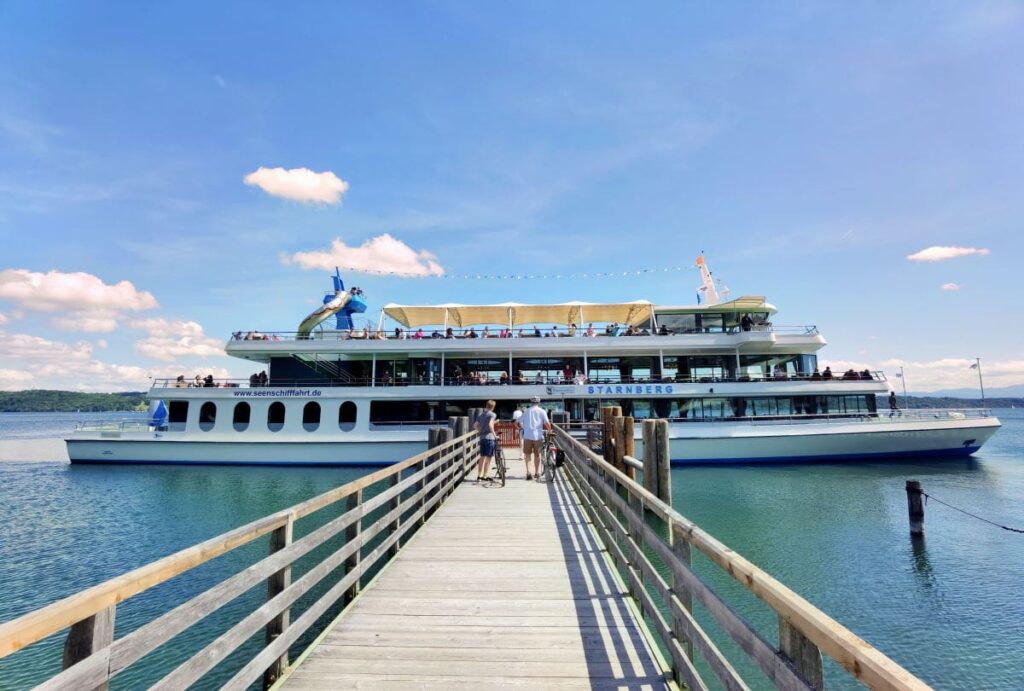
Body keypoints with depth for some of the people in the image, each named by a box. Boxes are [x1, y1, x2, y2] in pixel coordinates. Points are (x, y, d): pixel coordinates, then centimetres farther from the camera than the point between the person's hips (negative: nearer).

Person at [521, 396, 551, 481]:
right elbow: (547, 423, -5)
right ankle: (537, 473, 24)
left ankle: (528, 472, -11)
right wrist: (549, 429, 14)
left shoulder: (526, 411, 10)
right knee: (537, 454, 13)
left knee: (527, 454, 5)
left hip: (527, 435, 1)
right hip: (538, 436, 0)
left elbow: (520, 423, 12)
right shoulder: (541, 411, 4)